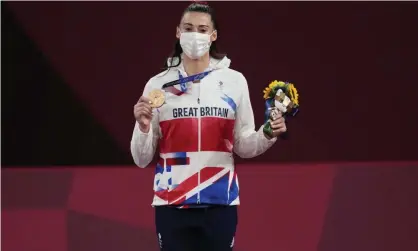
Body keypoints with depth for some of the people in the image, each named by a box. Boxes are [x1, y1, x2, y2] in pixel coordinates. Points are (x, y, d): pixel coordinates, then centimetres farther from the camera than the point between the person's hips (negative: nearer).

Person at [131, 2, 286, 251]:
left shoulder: (234, 81, 4)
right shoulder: (158, 84, 2)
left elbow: (243, 146, 9)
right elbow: (142, 159, 2)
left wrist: (267, 136, -11)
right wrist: (143, 127, -17)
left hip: (220, 203, 1)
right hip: (172, 205, 0)